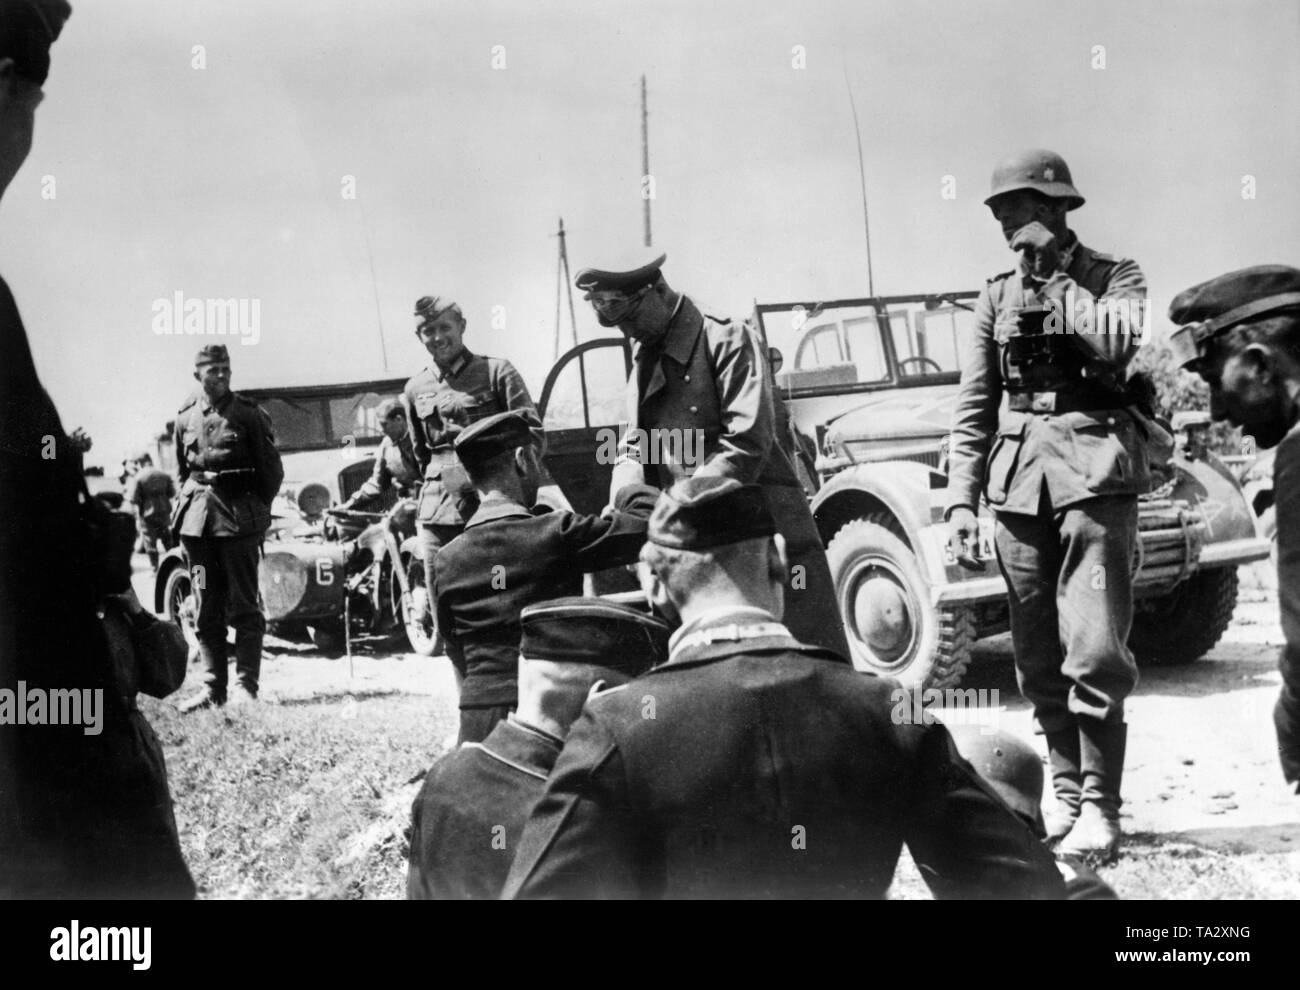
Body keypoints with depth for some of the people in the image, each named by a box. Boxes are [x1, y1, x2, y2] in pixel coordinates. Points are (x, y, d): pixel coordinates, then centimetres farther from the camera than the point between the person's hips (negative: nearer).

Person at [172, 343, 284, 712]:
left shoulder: (248, 413, 0)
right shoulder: (185, 417, 9)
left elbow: (272, 469, 2)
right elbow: (182, 470, 17)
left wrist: (257, 508, 0)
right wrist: (186, 507, 9)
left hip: (239, 517, -4)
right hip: (197, 518, 4)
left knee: (243, 606, -1)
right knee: (207, 609, 6)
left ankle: (246, 685, 2)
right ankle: (212, 687, 10)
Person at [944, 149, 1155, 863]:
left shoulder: (1113, 276, 6)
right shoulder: (997, 297, 15)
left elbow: (1119, 341, -16)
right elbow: (973, 408, 12)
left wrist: (1054, 277, -8)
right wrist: (961, 498, 4)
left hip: (1095, 473, -4)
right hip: (1018, 476, 4)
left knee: (1094, 650, -11)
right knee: (1038, 657, 6)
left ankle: (1099, 805, -3)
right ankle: (1065, 789, 18)